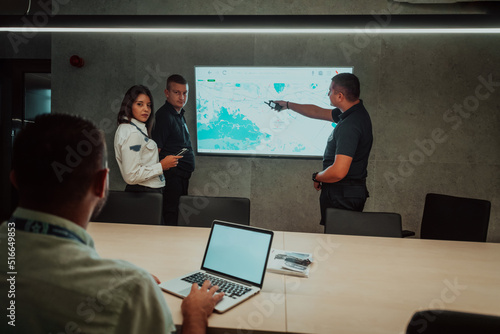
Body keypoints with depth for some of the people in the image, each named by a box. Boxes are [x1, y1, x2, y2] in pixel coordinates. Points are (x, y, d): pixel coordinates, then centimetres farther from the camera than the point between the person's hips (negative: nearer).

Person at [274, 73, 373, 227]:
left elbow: (338, 172, -30)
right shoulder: (355, 113, 8)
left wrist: (317, 177, -9)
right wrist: (287, 104, 30)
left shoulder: (349, 125, -24)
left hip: (342, 196, -10)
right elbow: (318, 112, 22)